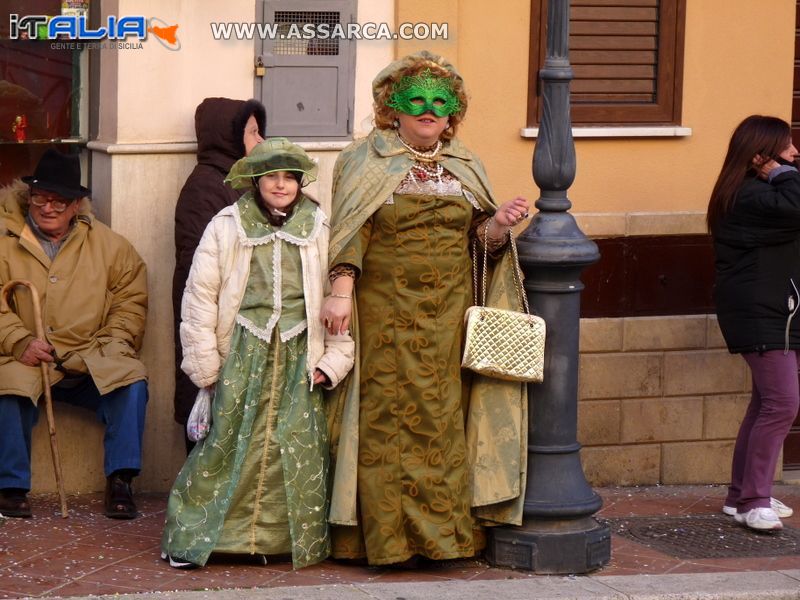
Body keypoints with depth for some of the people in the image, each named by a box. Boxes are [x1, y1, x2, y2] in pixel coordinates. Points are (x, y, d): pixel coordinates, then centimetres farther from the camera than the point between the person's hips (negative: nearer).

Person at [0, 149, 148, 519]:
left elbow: (130, 303, 11)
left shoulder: (109, 245, 11)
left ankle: (120, 481, -14)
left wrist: (110, 348, -5)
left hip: (92, 366, 2)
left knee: (131, 384, -26)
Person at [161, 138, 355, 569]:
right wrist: (205, 365, -1)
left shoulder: (320, 230, 7)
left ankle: (296, 539, 7)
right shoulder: (227, 226, 3)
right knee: (228, 441, -5)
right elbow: (200, 295, 2)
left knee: (299, 448, -2)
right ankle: (192, 537, 1)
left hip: (298, 355, 2)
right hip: (243, 352, -1)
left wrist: (334, 360, -1)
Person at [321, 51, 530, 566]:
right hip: (385, 314, -4)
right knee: (387, 416, -4)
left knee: (442, 417, 3)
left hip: (447, 317, 4)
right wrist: (341, 290, -17)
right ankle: (389, 537, -1)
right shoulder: (365, 162, 2)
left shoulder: (465, 167, 14)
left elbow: (479, 238, 14)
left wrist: (499, 225, -8)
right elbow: (350, 234, -6)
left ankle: (441, 532, 8)